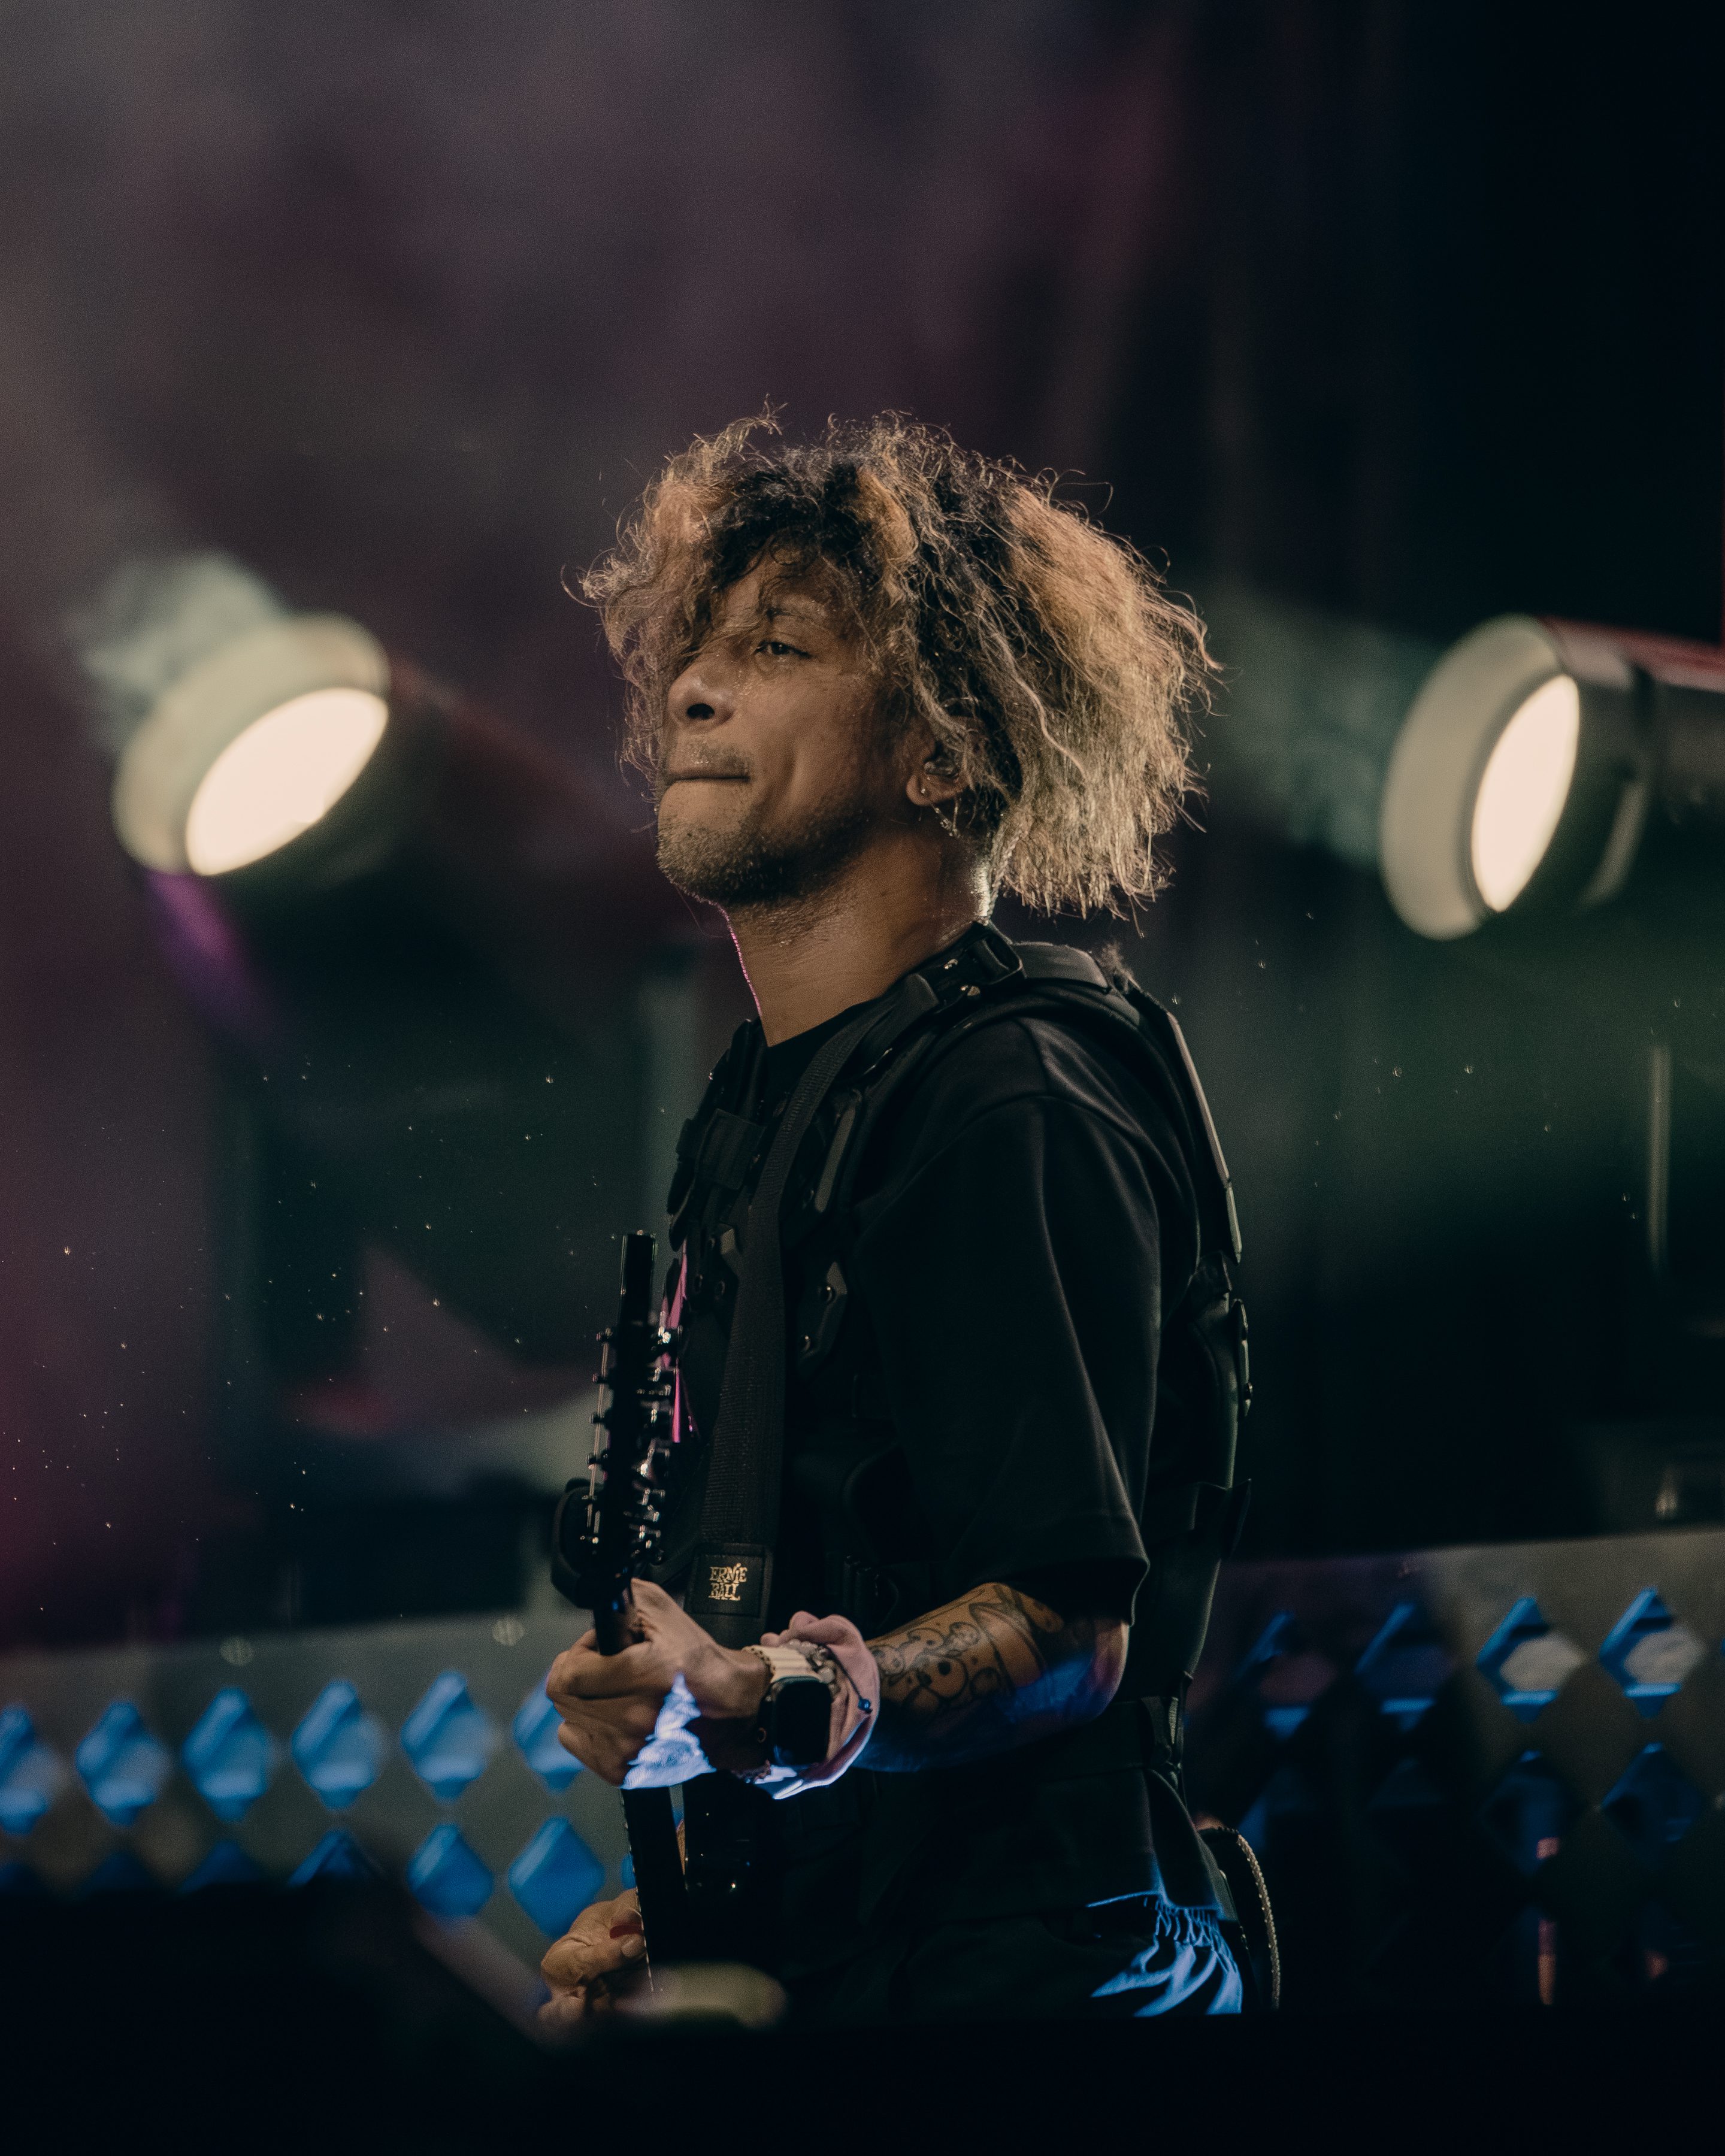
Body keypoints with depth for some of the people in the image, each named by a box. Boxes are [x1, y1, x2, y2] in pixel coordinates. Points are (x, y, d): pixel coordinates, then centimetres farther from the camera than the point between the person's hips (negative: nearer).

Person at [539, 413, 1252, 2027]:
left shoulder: (1017, 1106, -15)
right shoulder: (757, 1107, 14)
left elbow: (1069, 1627, -22)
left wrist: (759, 1717, -38)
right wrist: (665, 1909, 15)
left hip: (1023, 1978, -9)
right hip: (813, 1963, 9)